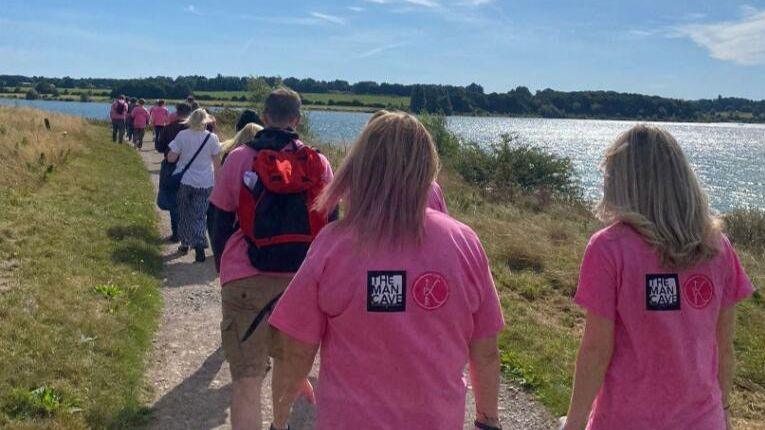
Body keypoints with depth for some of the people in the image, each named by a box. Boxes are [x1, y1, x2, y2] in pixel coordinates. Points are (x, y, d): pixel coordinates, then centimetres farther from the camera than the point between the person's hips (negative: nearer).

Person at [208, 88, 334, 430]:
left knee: (246, 382, 0)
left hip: (245, 278, -2)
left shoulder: (238, 158, 1)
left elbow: (221, 224, 6)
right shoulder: (318, 163, 4)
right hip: (300, 278, 2)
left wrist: (223, 269, 20)